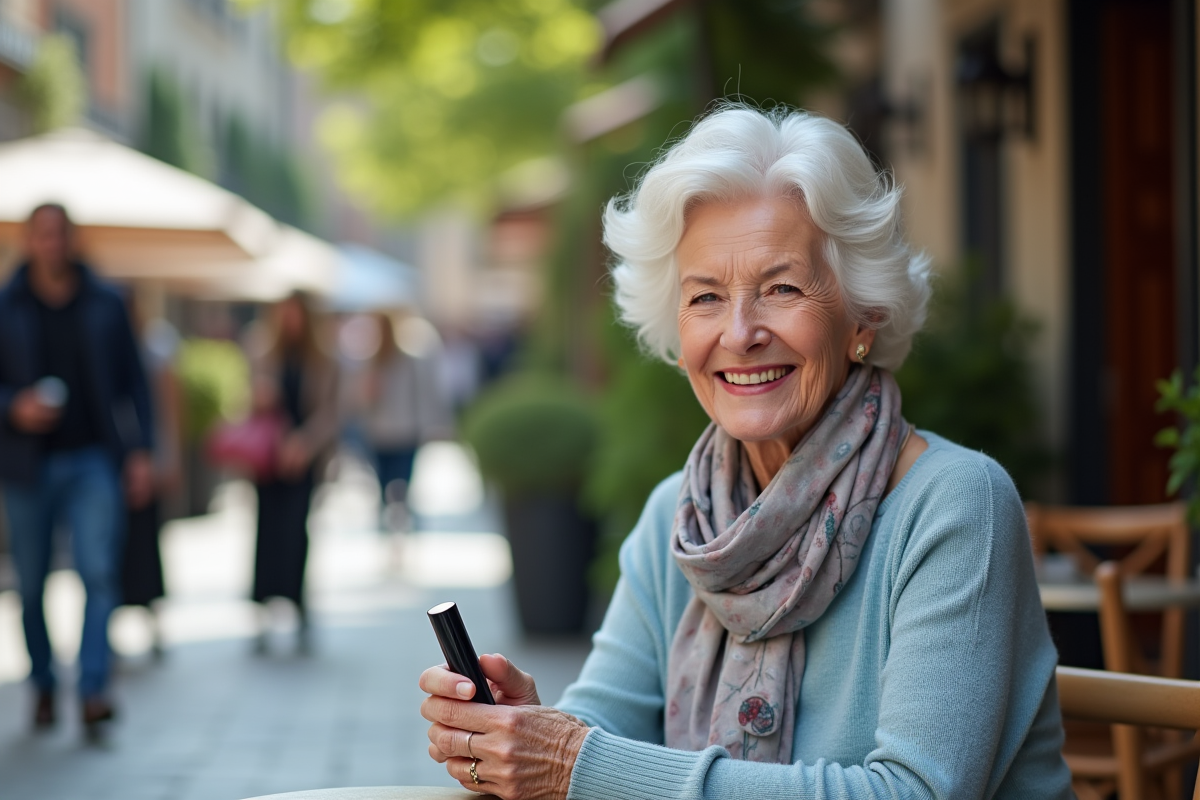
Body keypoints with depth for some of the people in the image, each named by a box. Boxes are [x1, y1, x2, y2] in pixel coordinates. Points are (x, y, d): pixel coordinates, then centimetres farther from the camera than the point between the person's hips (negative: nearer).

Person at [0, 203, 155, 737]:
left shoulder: (105, 306, 6)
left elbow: (132, 382, 9)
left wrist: (140, 451, 2)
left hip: (91, 459, 0)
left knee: (100, 571, -15)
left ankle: (93, 690, -17)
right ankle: (43, 687, 23)